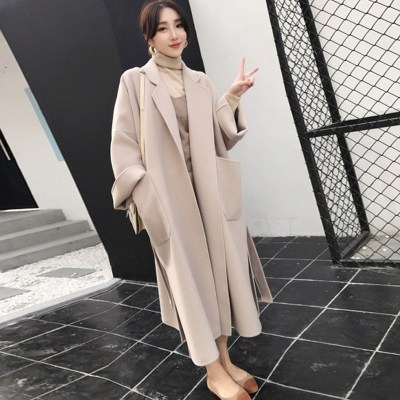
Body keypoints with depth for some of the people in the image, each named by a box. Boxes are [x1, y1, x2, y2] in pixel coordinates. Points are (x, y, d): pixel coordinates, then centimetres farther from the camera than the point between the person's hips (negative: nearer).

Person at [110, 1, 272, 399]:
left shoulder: (200, 82, 11)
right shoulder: (135, 81, -2)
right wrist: (148, 199, -13)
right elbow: (124, 146, -5)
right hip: (167, 197, -4)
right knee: (189, 279, 3)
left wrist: (232, 98, -5)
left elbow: (219, 139, 8)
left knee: (217, 271, 8)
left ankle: (225, 360, 25)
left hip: (208, 192, 5)